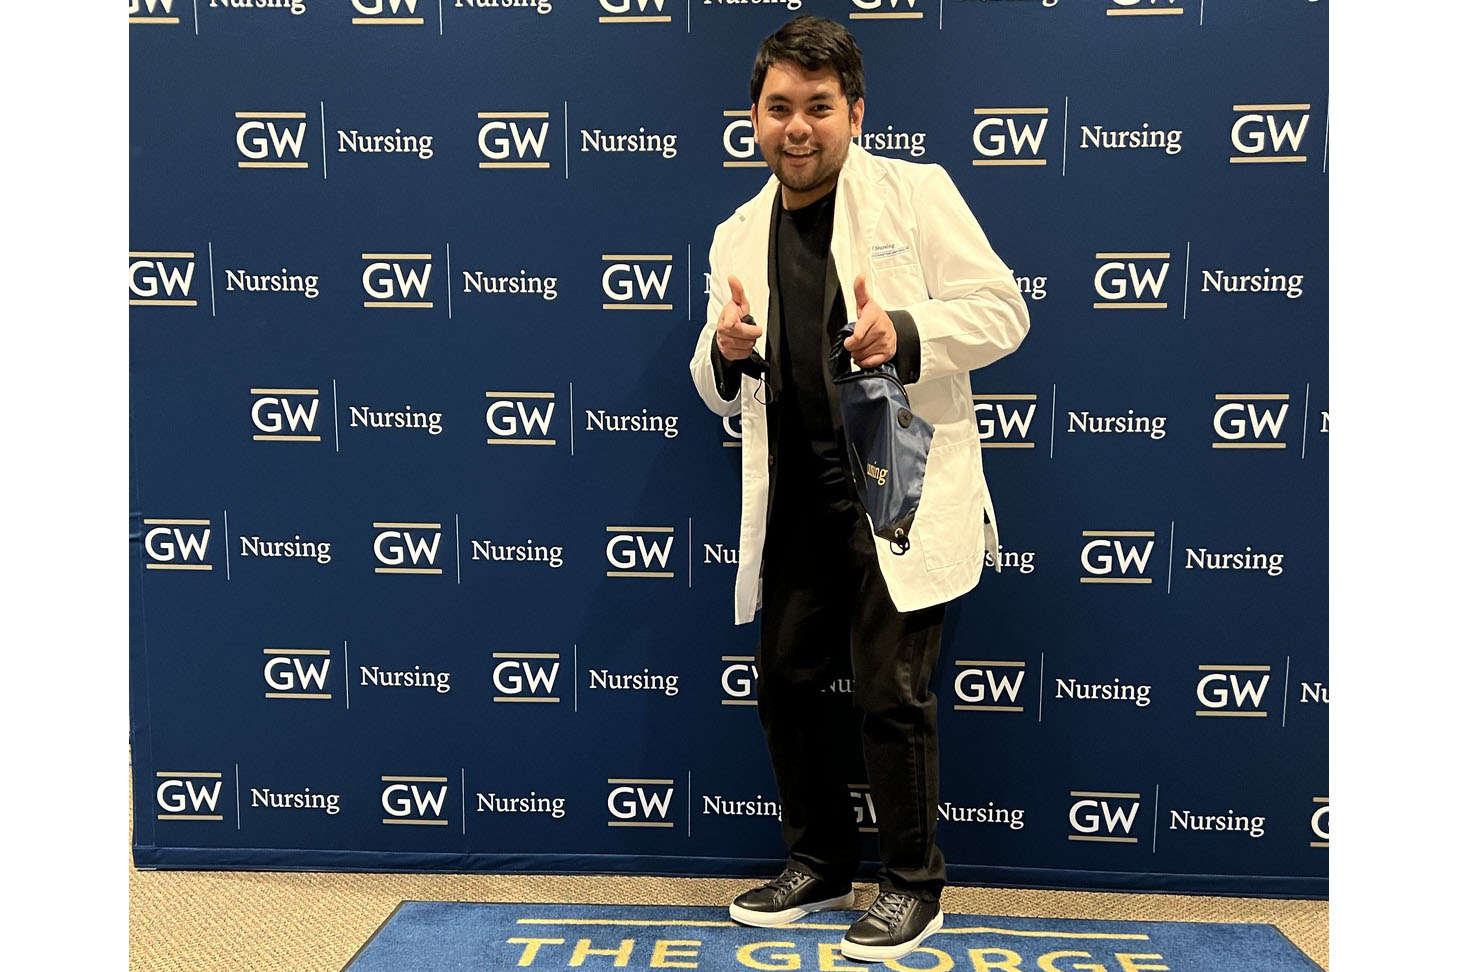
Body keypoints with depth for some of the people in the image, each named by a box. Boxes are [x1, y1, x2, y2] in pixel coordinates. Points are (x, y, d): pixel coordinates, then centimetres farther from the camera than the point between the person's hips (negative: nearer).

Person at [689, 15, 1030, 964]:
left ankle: (914, 884, 18)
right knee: (787, 682, 12)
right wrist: (725, 354, -8)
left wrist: (908, 335, -22)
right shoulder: (739, 235, 13)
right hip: (795, 501, 6)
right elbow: (725, 395, 15)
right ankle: (820, 863, 32)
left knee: (891, 692, -3)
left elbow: (1001, 308, -4)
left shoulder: (916, 192, -1)